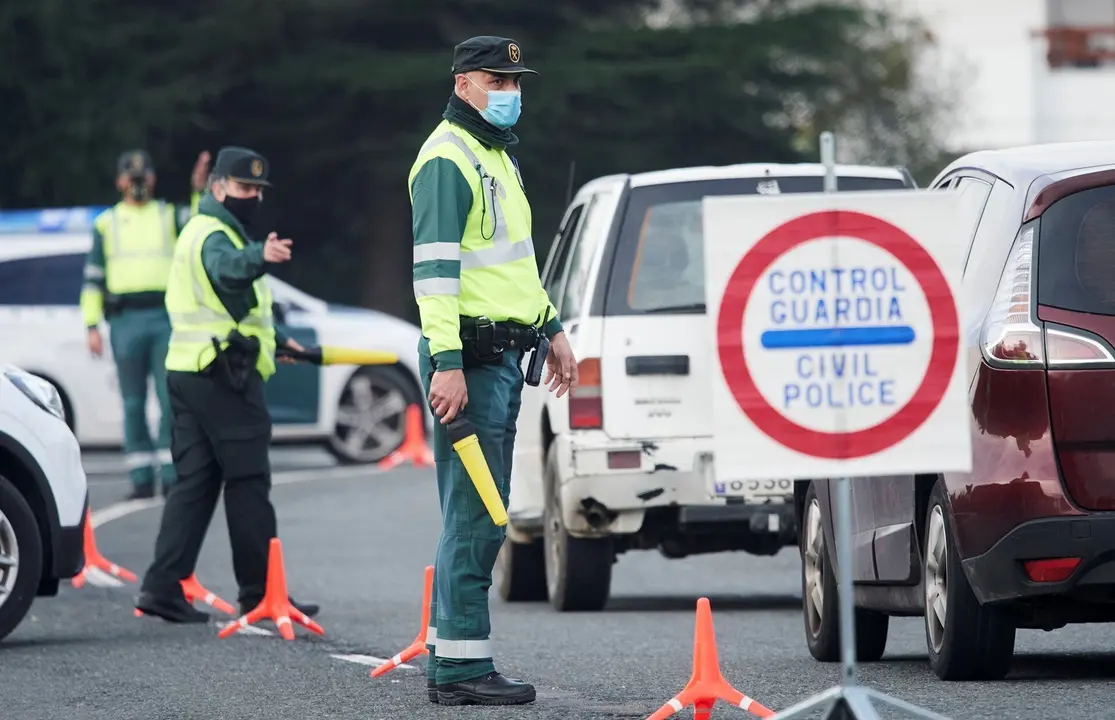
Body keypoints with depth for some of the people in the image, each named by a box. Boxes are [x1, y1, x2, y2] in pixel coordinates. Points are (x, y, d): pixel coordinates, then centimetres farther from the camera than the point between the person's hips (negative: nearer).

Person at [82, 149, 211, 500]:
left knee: (171, 399, -7)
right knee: (133, 403, 1)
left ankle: (171, 477, -5)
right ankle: (142, 480, 5)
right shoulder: (106, 223, 13)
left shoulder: (170, 216, 13)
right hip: (126, 322, 1)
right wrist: (91, 326, 2)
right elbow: (93, 277, 10)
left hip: (166, 317, -1)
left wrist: (200, 191, -20)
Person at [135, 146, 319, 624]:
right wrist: (260, 257, -57)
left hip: (189, 370, 10)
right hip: (224, 375, -10)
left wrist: (272, 340, 42)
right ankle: (260, 592, -1)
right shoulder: (214, 235, -10)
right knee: (248, 483, -4)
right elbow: (228, 269, -37)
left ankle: (163, 587, 0)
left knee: (195, 481, 7)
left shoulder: (205, 232, 23)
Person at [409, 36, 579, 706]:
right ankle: (462, 668, -10)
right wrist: (447, 362, -26)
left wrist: (552, 329, 29)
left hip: (504, 357, 10)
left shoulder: (498, 157, 20)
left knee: (478, 517, 11)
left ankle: (450, 655, 15)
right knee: (477, 517, -11)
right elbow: (435, 267, -19)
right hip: (471, 356, -10)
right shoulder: (447, 159, -12)